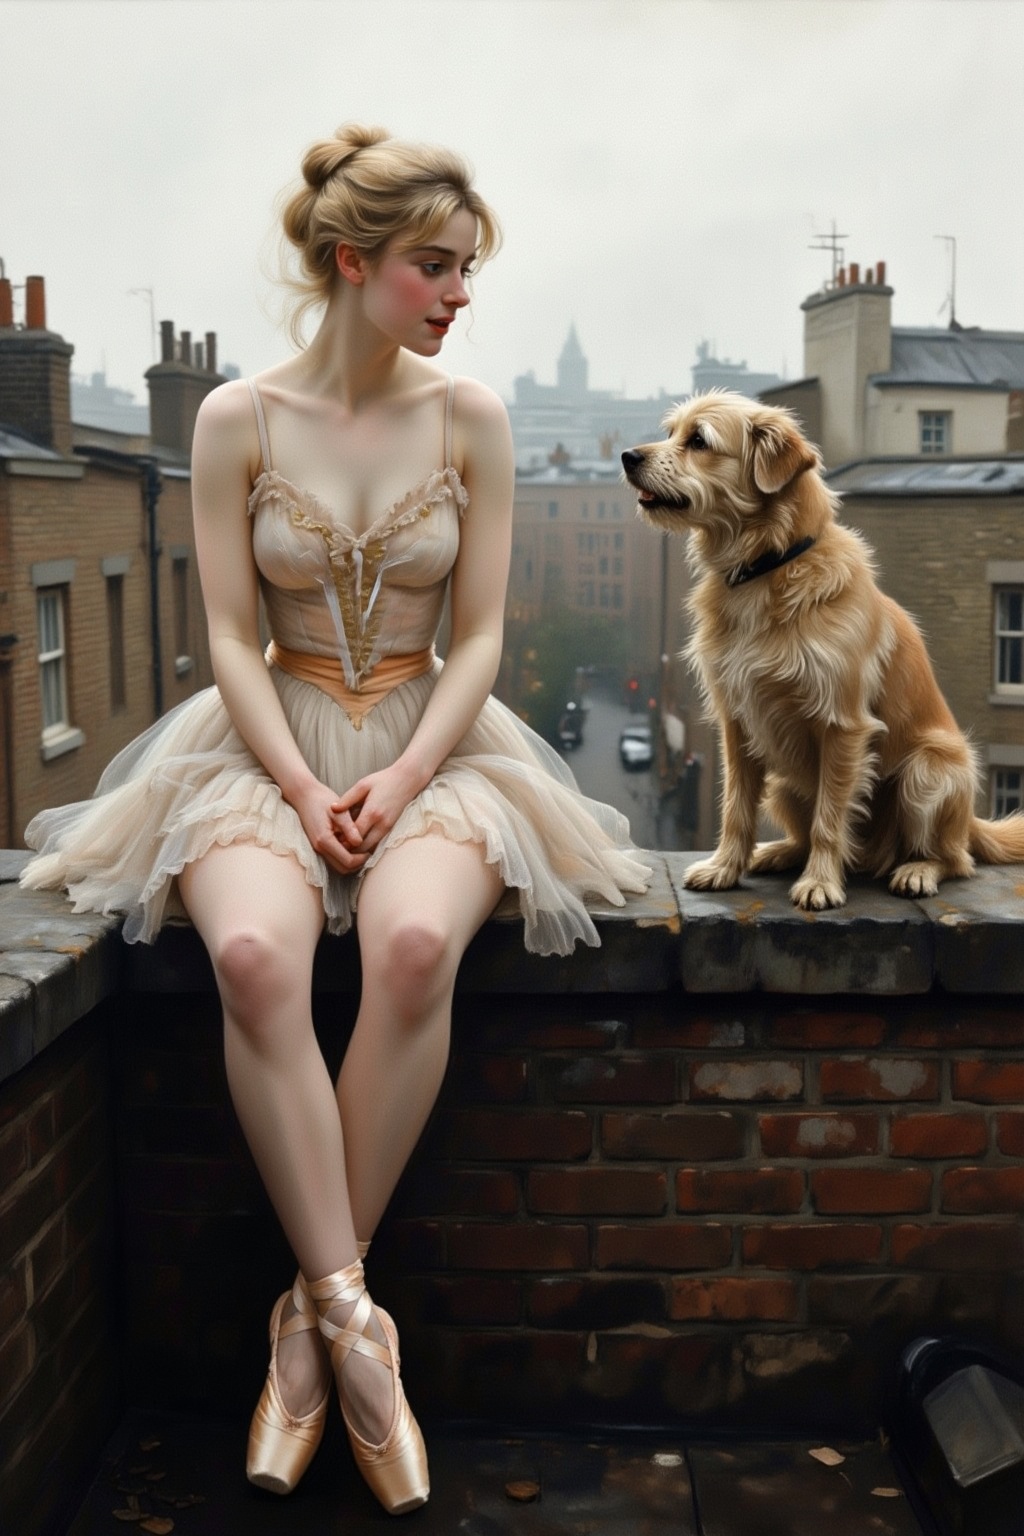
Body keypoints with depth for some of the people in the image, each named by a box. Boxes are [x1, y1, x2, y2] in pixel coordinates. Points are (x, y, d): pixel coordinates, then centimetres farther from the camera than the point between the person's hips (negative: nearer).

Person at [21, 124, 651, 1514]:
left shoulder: (470, 417, 4)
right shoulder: (238, 420, 2)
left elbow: (480, 635, 2)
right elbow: (233, 639, -1)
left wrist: (400, 779, -13)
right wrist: (304, 789, -15)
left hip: (434, 742, 0)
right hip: (271, 742, 0)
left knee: (416, 943, -34)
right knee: (253, 953, -34)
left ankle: (312, 1315, -17)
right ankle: (355, 1320, -22)